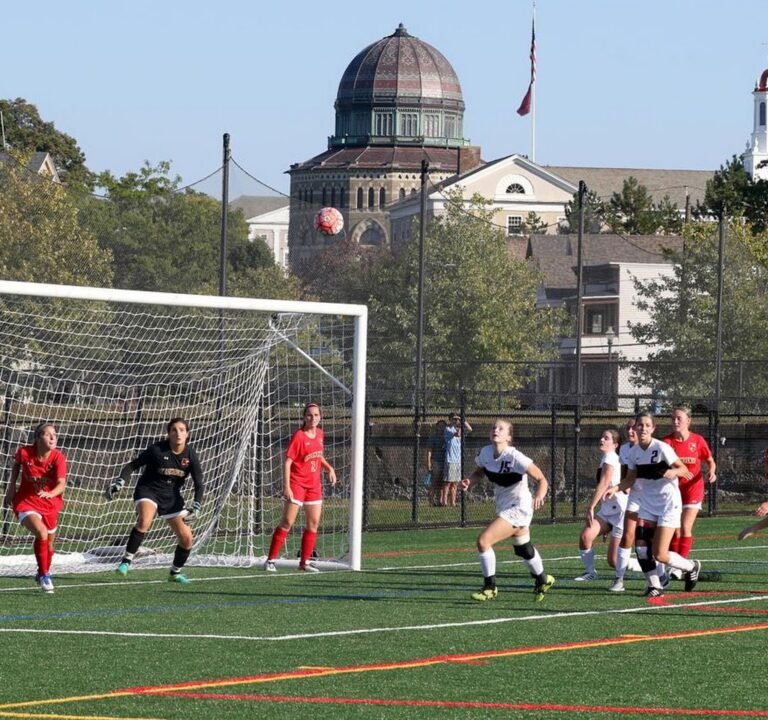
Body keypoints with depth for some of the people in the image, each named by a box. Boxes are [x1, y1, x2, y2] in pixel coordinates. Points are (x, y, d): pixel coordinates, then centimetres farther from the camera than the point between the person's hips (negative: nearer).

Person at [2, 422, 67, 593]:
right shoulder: (24, 452, -19)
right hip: (26, 502, -2)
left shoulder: (58, 458, -21)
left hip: (50, 504, 2)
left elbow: (61, 484, -32)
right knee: (42, 533, -27)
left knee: (49, 543, 15)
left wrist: (50, 494, -52)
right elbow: (16, 463, 7)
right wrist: (11, 486, 7)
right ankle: (44, 576, -13)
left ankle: (44, 574, 44)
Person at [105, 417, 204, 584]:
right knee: (144, 520, -36)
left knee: (187, 538, 1)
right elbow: (133, 465, -6)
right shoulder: (157, 450, -16)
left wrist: (196, 505, -19)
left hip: (172, 497, 4)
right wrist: (119, 482, -18)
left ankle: (175, 573, 27)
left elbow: (199, 484, -5)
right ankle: (126, 561, -28)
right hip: (148, 490, -4)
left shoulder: (190, 455, -8)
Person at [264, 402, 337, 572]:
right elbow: (287, 462, -16)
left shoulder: (320, 434, 6)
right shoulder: (299, 436, -15)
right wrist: (286, 486, -22)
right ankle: (271, 560, -2)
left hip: (314, 484, 7)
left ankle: (305, 561, 16)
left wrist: (329, 469, 6)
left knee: (314, 523, 6)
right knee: (287, 522, -7)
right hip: (296, 483, -7)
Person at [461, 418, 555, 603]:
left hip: (519, 508, -8)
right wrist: (469, 480, -9)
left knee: (483, 540, -19)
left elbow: (541, 479, -23)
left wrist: (539, 496, -42)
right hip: (504, 507, 8)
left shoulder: (514, 457, -26)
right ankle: (543, 580, 51)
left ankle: (490, 588, -5)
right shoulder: (485, 453, -7)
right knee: (523, 549, 27)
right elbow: (479, 471, 13)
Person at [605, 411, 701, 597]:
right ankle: (655, 585, 10)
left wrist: (673, 472, -36)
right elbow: (631, 479, 11)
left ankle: (691, 567, 18)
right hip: (647, 503, 6)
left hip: (668, 503, -6)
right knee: (641, 547, -7)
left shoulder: (661, 448, -17)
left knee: (660, 554, -9)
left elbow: (684, 469, -14)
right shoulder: (633, 452, 1)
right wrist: (615, 489, -7)